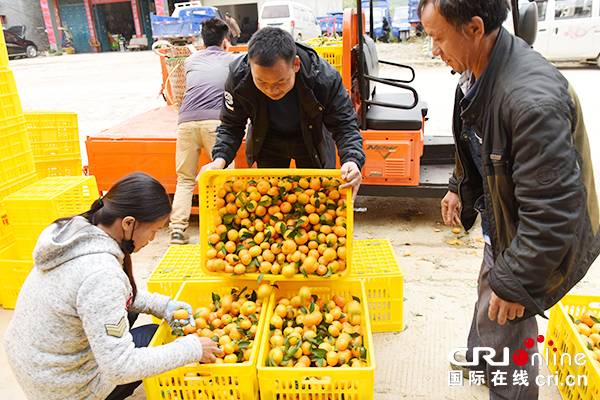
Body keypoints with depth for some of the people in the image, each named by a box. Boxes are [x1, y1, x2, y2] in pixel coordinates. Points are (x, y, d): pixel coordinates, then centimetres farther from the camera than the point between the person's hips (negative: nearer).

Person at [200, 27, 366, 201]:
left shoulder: (324, 77, -34)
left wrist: (352, 161, -46)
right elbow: (231, 127, -15)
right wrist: (219, 159, -35)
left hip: (310, 140, -1)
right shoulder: (238, 77, -28)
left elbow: (345, 126, -26)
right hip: (267, 142, 2)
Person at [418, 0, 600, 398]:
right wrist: (461, 187, 20)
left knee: (503, 326, 4)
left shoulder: (533, 99, -37)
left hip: (541, 240, -10)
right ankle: (480, 357, 58)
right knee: (489, 289, 29)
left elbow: (553, 209, -34)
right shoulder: (478, 71, -5)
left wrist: (516, 282, -27)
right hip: (503, 222, 10)